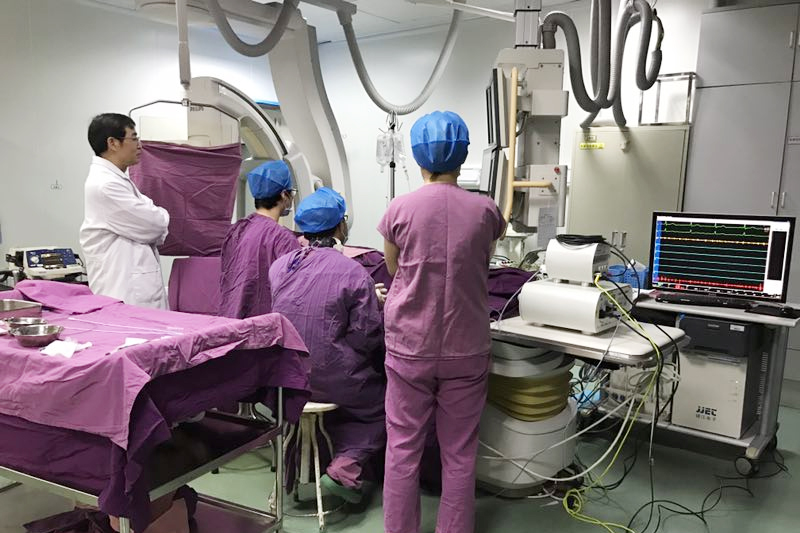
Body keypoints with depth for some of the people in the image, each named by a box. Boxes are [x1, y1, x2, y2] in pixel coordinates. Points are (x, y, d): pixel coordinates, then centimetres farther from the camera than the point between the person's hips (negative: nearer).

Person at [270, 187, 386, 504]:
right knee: (381, 406, 19)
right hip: (332, 380, -6)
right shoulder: (353, 273, -16)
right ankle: (346, 468, 3)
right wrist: (375, 304, 6)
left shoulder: (279, 266, 0)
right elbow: (367, 338, -14)